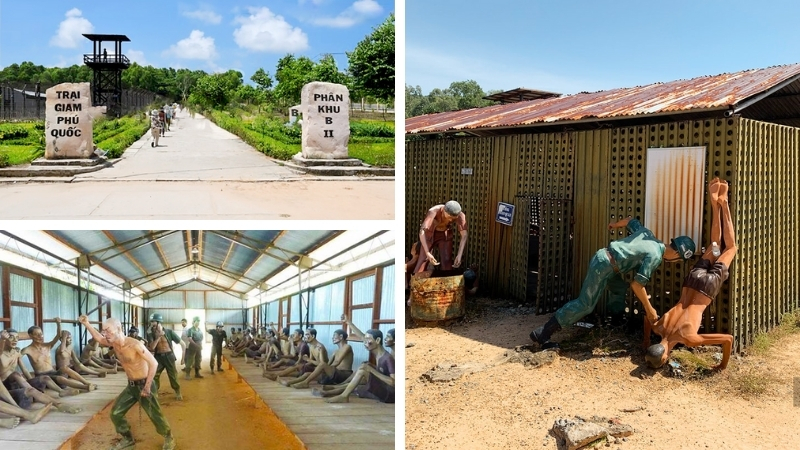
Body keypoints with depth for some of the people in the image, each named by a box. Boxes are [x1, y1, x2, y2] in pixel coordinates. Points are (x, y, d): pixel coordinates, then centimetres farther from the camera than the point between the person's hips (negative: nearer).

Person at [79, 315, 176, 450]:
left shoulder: (135, 344, -26)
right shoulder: (114, 343, -2)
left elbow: (154, 363, -24)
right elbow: (99, 338, 18)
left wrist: (147, 387, -25)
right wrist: (87, 324, 2)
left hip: (144, 384, -7)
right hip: (131, 385, 7)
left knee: (155, 415, 0)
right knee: (115, 413, 8)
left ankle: (168, 438, 21)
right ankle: (128, 439, 26)